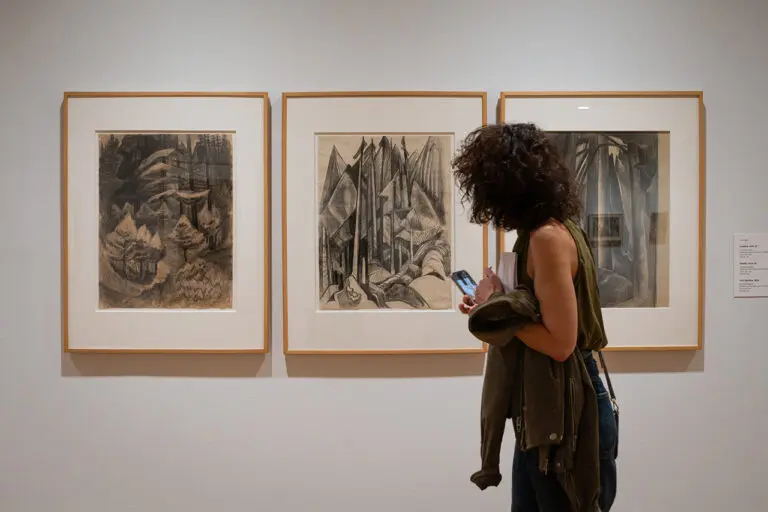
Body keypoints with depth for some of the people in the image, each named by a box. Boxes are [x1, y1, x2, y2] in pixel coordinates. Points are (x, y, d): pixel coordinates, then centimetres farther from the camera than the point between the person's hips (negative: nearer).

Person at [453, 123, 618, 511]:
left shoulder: (548, 237, -21)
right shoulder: (556, 229, 8)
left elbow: (560, 344, -23)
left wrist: (497, 308, -14)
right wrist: (491, 310, 6)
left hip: (565, 413, -9)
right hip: (546, 410, 9)